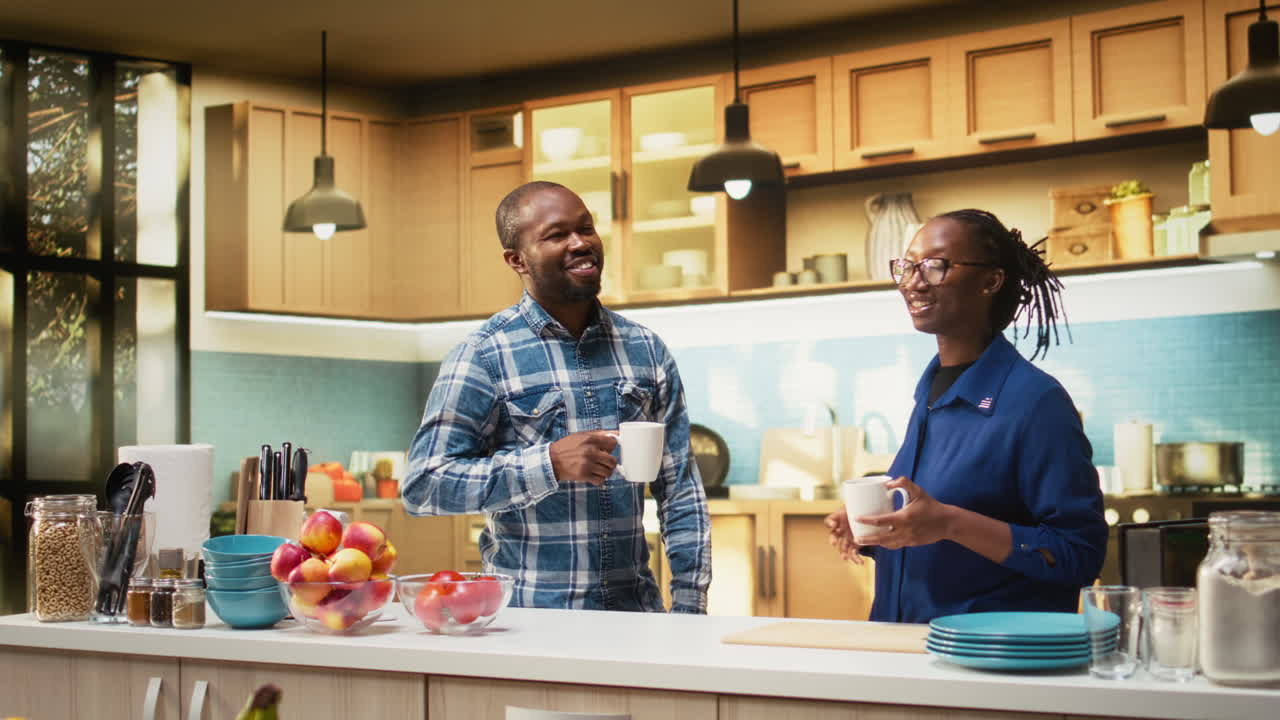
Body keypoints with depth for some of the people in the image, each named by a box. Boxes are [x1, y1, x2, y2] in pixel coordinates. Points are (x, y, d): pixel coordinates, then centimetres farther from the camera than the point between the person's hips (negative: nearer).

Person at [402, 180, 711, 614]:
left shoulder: (646, 350, 9)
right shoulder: (482, 356, -5)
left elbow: (680, 491, 11)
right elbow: (421, 487, -11)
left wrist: (690, 605, 2)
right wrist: (550, 463, -19)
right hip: (529, 615, -4)